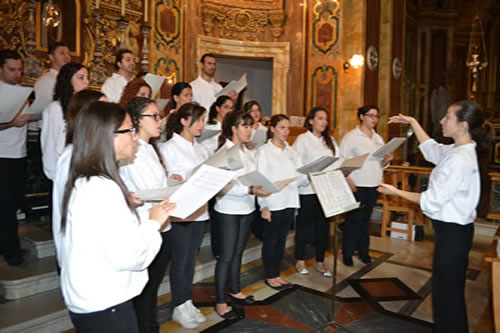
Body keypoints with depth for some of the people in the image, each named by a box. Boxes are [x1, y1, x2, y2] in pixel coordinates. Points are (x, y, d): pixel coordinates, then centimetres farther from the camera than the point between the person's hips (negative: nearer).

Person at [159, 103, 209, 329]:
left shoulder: (200, 149, 13)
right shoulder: (168, 148, -7)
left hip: (199, 211, 6)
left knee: (191, 260, 15)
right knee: (180, 261, 6)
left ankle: (187, 302, 29)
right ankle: (179, 307, 22)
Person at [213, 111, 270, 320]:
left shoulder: (249, 152, 9)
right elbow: (224, 186, -22)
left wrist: (261, 187, -5)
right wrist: (251, 190, -28)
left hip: (246, 209, 7)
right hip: (228, 211, -7)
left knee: (238, 252, 18)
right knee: (226, 256, 2)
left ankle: (235, 290, 35)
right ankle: (220, 302, 16)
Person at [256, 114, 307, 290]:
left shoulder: (291, 151, 12)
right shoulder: (264, 150, -5)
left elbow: (299, 176, 7)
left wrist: (309, 178, -14)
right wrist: (264, 206, -15)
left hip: (289, 201, 6)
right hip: (273, 203, -5)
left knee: (281, 240, 14)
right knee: (270, 240, 6)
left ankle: (276, 274, 28)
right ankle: (270, 276, 20)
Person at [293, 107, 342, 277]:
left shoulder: (330, 140, 14)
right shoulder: (302, 139, -3)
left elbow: (338, 160, 7)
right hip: (307, 189, -5)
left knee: (323, 225, 11)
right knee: (304, 225, 7)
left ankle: (320, 262, 24)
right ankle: (300, 260, 24)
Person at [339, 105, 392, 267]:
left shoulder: (378, 138, 14)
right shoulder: (351, 136, -5)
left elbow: (381, 164, 17)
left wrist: (386, 160, -6)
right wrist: (349, 181, -19)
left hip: (373, 185, 6)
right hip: (356, 185, -5)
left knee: (365, 218, 14)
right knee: (353, 219, -1)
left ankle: (363, 250, 25)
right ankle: (347, 253, 12)